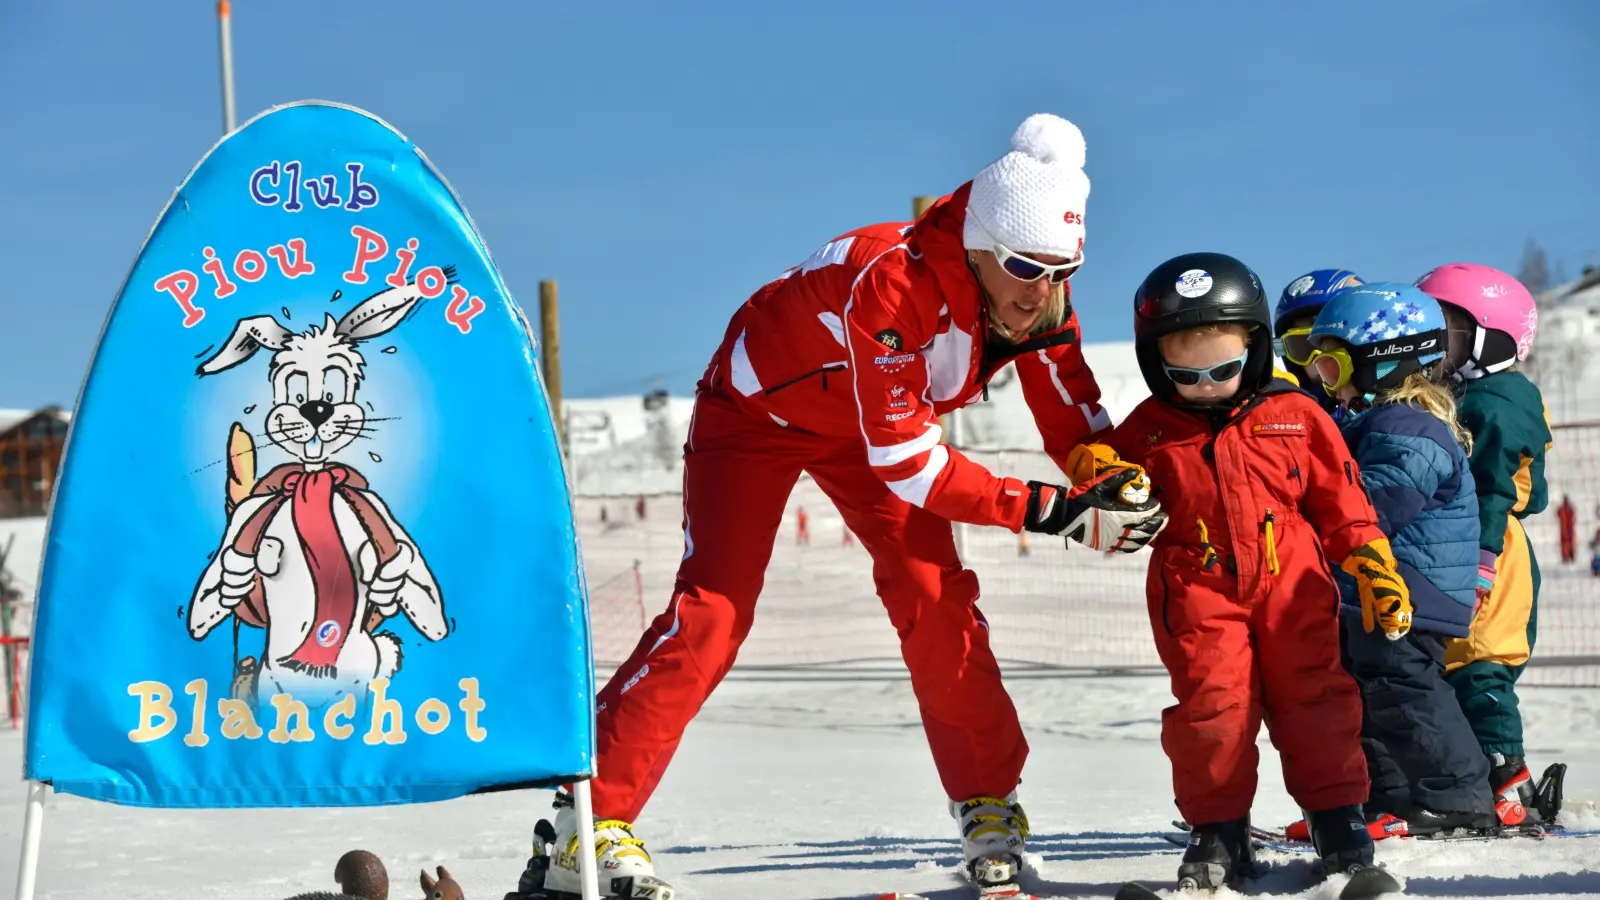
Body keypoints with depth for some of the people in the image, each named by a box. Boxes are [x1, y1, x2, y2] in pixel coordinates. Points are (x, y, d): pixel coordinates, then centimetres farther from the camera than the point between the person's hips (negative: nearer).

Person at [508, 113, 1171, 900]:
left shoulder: (1035, 290, -21)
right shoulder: (893, 283, -42)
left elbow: (1071, 413, -10)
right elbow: (903, 461, -39)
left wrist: (1111, 482, -31)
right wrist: (1043, 510, -43)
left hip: (873, 415, 6)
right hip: (756, 402, -6)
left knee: (937, 598, -8)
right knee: (711, 613, -15)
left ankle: (987, 806, 5)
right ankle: (588, 825, -12)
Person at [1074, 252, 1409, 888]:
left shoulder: (1295, 417, 4)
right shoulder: (1149, 428, 5)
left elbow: (1342, 502, 8)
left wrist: (1376, 570, 3)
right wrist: (1100, 471, -13)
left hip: (1291, 586, 0)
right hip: (1198, 592, 0)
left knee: (1312, 700, 2)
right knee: (1209, 704, -7)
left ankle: (1337, 812, 15)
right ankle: (1217, 830, 6)